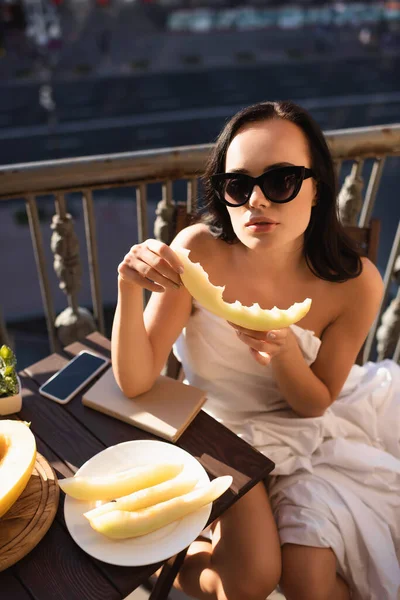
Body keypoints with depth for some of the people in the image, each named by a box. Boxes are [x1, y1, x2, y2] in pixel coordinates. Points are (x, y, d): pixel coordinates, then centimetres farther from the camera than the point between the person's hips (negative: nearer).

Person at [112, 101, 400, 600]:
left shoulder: (355, 283, -22)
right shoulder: (197, 252, -25)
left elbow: (316, 403, -10)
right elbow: (135, 382, -23)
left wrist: (285, 355, -32)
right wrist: (129, 289, -41)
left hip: (311, 427, 2)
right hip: (227, 426, -1)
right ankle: (178, 559, 19)